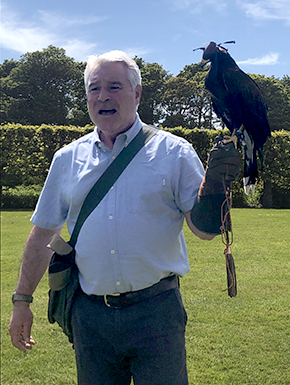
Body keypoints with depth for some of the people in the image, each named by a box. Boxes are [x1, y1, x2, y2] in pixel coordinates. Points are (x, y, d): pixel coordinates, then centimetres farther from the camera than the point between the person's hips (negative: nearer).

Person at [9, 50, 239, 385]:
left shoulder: (174, 152, -1)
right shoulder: (67, 159, 7)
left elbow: (204, 229, -4)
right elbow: (43, 235, 12)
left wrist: (216, 180, -21)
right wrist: (21, 301, 13)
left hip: (156, 312, -2)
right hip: (89, 316, 3)